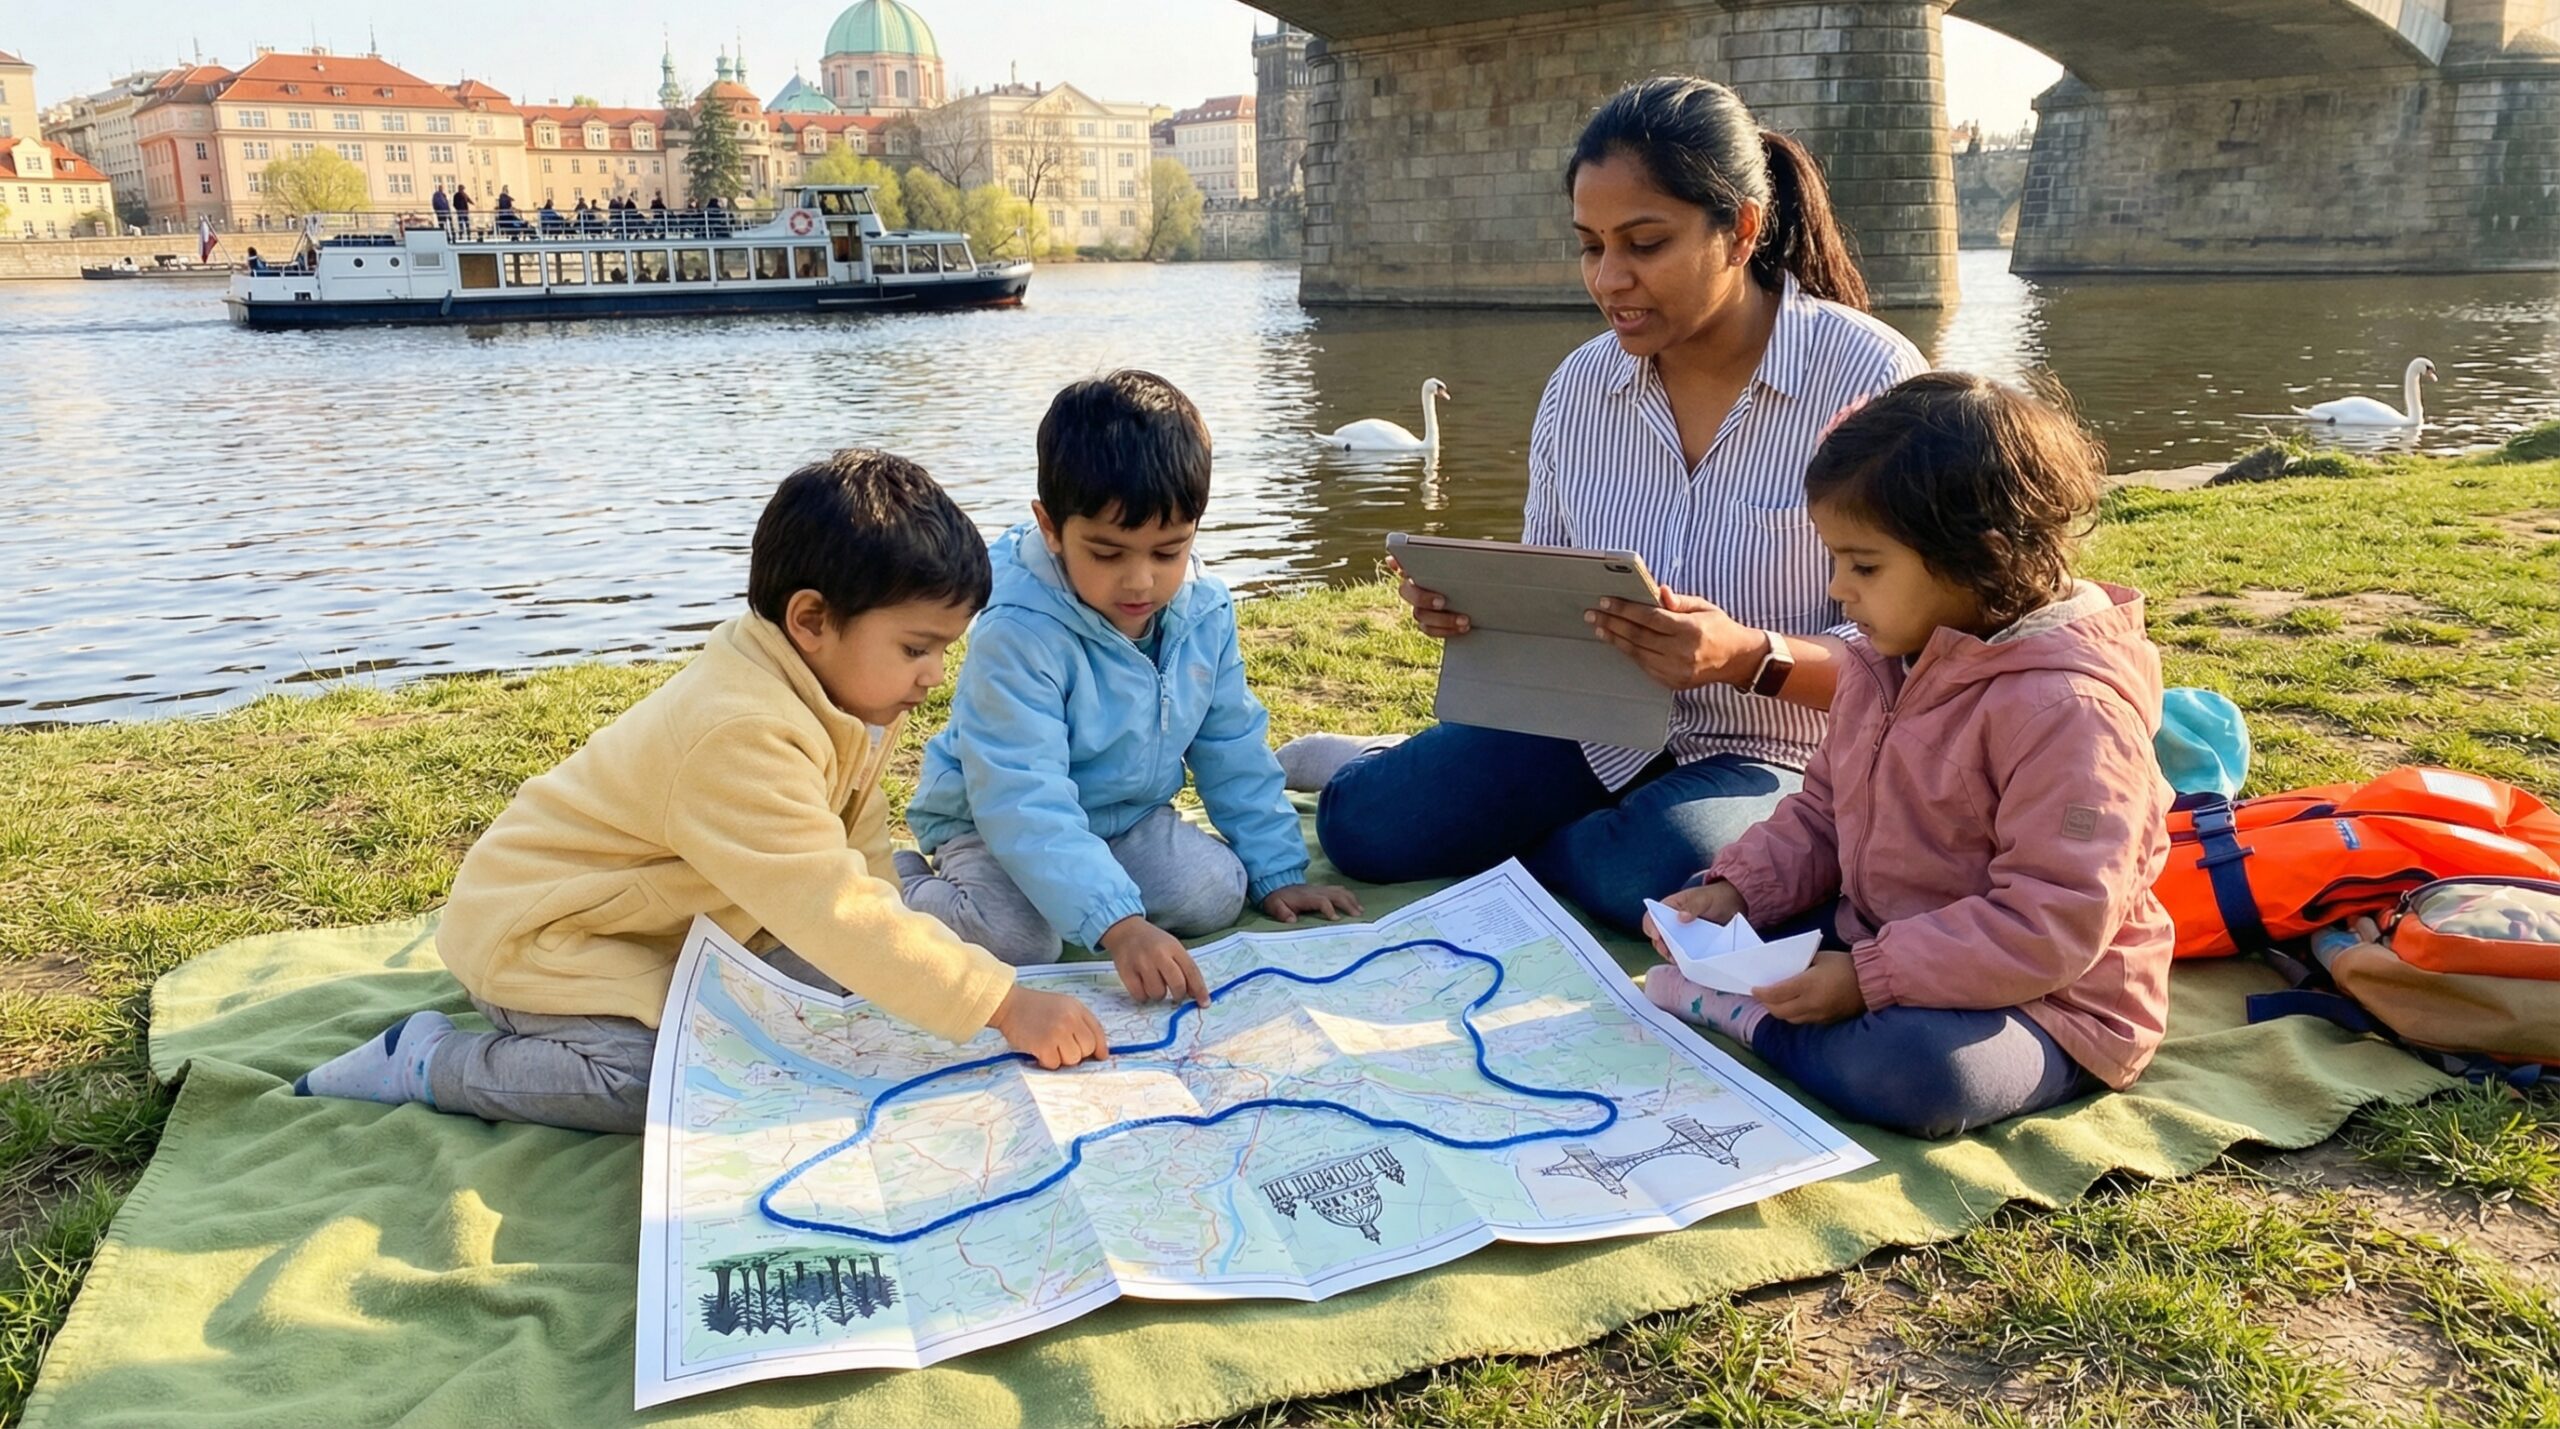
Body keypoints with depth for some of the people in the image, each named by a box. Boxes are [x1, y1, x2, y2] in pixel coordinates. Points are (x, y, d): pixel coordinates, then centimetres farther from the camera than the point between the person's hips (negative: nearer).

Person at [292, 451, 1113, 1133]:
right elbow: (829, 907, -41)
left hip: (676, 921, 9)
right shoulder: (739, 734, -35)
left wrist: (884, 968, -15)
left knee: (825, 984, -4)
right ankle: (428, 1065, -5)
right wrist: (1004, 1006, -42)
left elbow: (858, 859, -1)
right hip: (536, 935, -9)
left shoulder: (851, 693, -6)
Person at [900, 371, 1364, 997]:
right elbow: (1027, 804, -38)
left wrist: (1277, 871, 3)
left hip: (1128, 817, 6)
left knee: (1217, 892, -18)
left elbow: (1235, 751, 4)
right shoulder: (1018, 636, -32)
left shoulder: (1205, 614, -10)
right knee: (1016, 937, -31)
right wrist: (1118, 925, -49)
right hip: (994, 823, -6)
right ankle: (907, 888, 0)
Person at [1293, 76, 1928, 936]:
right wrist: (1473, 605, -14)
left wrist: (1750, 657, -33)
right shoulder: (1580, 387, -2)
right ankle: (1384, 764, 23)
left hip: (1780, 751, -3)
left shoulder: (1868, 377, -17)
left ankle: (1499, 839, -1)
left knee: (1654, 875, -34)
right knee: (1363, 824, -13)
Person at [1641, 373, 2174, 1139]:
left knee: (1914, 1069, -36)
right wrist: (1734, 890, -5)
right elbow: (1823, 809, 12)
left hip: (2038, 999, -7)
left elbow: (2053, 924, -29)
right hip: (1875, 941, 8)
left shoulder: (2065, 707, -26)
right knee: (1702, 920, 8)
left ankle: (1743, 1016, -14)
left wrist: (1871, 978, -30)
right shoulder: (1882, 662, 2)